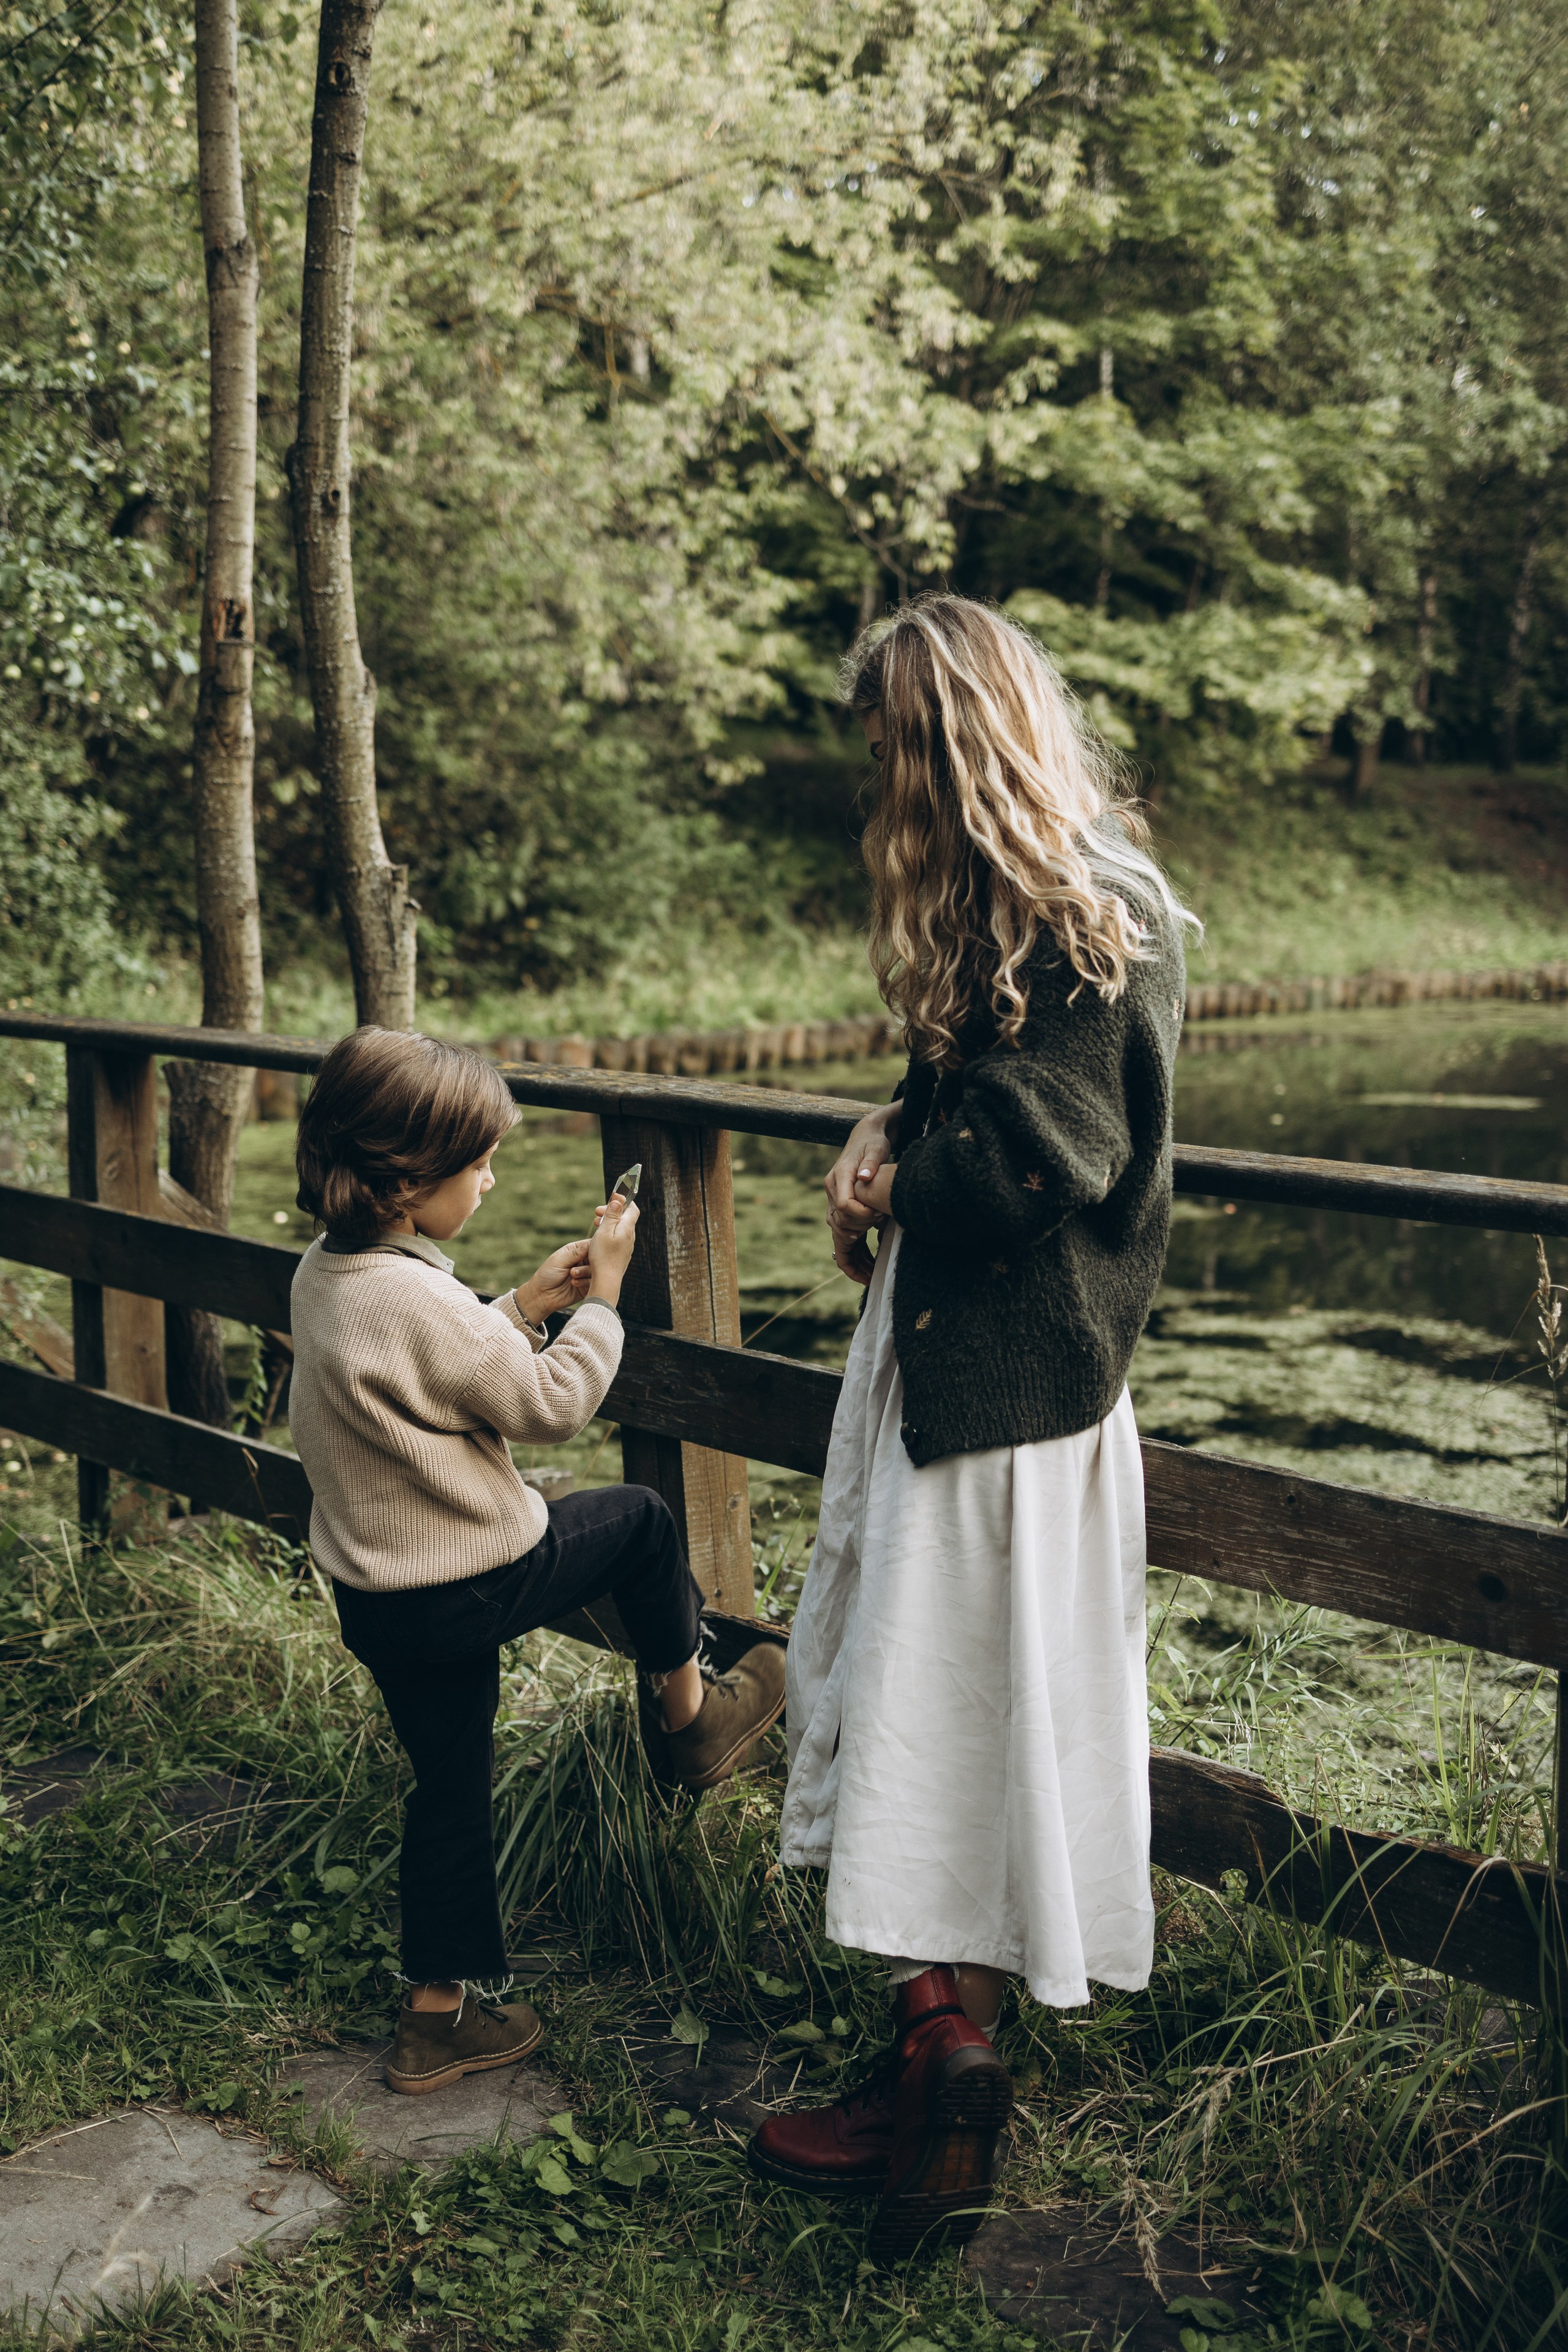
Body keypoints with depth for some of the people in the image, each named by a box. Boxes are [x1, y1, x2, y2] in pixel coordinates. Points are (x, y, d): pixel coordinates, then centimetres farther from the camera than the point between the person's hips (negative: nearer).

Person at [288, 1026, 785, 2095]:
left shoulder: (326, 1273, 2)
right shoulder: (418, 1301, -28)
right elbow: (553, 1403, -17)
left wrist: (523, 1307, 10)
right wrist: (601, 1296, -6)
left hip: (377, 1595, 9)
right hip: (465, 1588, -8)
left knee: (450, 1785, 18)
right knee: (640, 1520, 14)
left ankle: (442, 2012, 28)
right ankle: (687, 1713, 34)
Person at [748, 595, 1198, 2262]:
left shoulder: (1097, 917, -17)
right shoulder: (995, 902, 13)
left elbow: (1031, 1165, -21)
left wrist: (888, 1183, -5)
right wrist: (893, 1142, 0)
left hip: (1004, 1381, -9)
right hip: (944, 1354, 10)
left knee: (938, 1717, -3)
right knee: (909, 1700, 13)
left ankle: (943, 2078, 8)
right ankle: (941, 2054, 23)